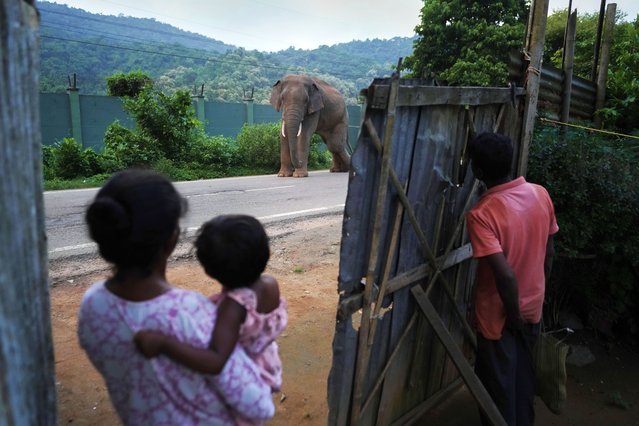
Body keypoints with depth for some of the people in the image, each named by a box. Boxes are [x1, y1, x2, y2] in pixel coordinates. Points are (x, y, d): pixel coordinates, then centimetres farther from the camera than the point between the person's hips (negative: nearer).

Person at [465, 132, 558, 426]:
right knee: (523, 375, 27)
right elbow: (549, 254, 2)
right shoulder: (541, 194, -8)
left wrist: (514, 315, -14)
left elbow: (505, 274, -31)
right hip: (533, 307, 7)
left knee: (497, 385, 14)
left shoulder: (480, 215, -28)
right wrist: (536, 292, 15)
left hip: (500, 315, -6)